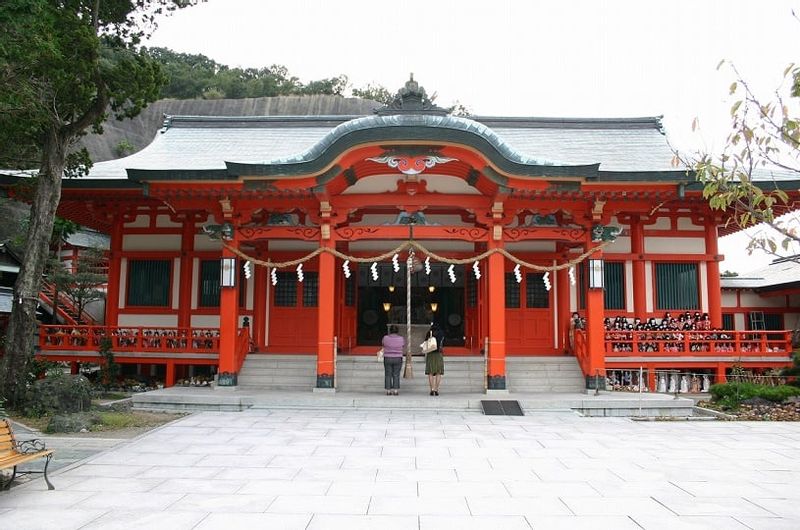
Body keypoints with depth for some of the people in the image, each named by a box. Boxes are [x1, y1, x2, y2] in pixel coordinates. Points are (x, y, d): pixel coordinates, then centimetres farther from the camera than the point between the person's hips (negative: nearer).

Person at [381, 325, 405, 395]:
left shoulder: (385, 338, -8)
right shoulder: (401, 339, -6)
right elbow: (403, 347, 11)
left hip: (387, 359, 0)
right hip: (398, 359, 0)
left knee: (388, 375, 7)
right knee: (396, 375, 7)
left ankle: (388, 391, 5)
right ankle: (396, 391, 4)